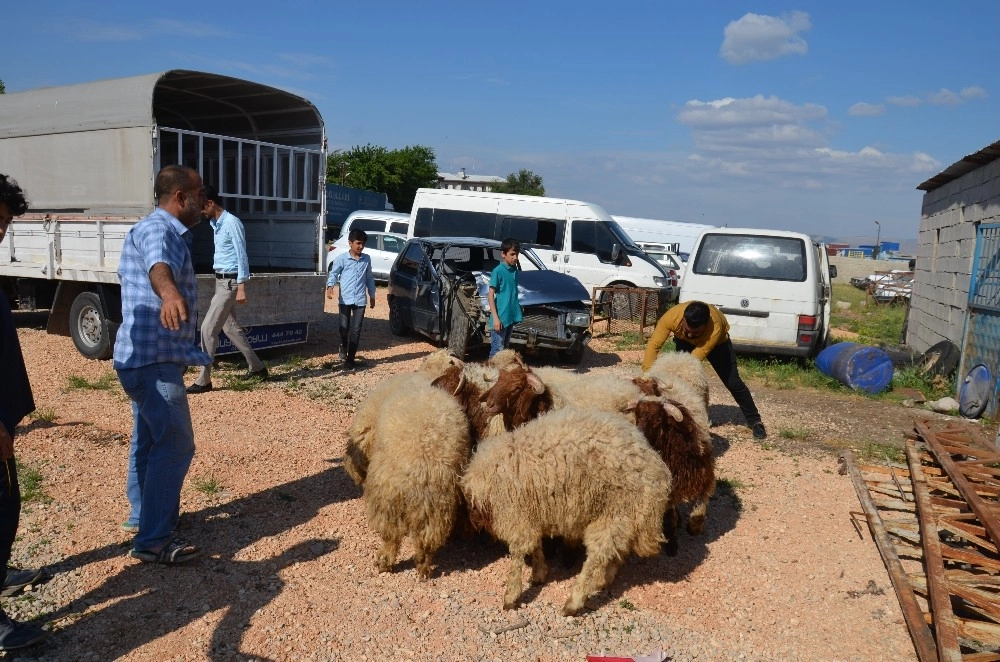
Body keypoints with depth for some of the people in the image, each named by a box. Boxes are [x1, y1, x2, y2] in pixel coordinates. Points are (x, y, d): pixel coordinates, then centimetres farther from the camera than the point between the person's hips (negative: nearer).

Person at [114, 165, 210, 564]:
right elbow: (159, 264, -43)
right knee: (175, 445, -10)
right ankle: (152, 540, -6)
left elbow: (128, 274, 38)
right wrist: (169, 292, -65)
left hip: (142, 356, 11)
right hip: (156, 358, -11)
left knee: (148, 439, 21)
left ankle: (144, 513, 35)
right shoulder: (158, 230, -17)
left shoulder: (154, 229, 17)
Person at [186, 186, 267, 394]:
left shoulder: (232, 223, -15)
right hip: (221, 281, 10)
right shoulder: (216, 224, 13)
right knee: (230, 328, 14)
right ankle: (256, 367, 26)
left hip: (230, 282, -10)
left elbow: (242, 256, -18)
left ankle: (204, 380, -3)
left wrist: (241, 288, -21)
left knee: (208, 328, -9)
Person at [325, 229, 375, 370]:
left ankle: (350, 359, 5)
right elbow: (333, 273, -3)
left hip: (360, 300, 2)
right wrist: (330, 287, -22)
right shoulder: (341, 258, -3)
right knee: (344, 328, 4)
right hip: (345, 299, -2)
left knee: (356, 331, 0)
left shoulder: (367, 259, 7)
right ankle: (343, 349, 35)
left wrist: (372, 295, 18)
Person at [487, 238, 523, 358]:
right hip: (500, 317, -7)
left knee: (505, 348, 14)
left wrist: (517, 310, 15)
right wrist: (495, 317, -19)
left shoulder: (514, 270, 9)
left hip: (511, 316, 7)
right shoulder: (498, 271, -12)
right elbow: (491, 295, -14)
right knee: (497, 350, -5)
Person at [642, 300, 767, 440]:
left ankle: (755, 420, 16)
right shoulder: (672, 316, -41)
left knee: (732, 382, 0)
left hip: (717, 341, -2)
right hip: (684, 341, 2)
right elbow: (653, 345, -36)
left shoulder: (715, 329, -46)